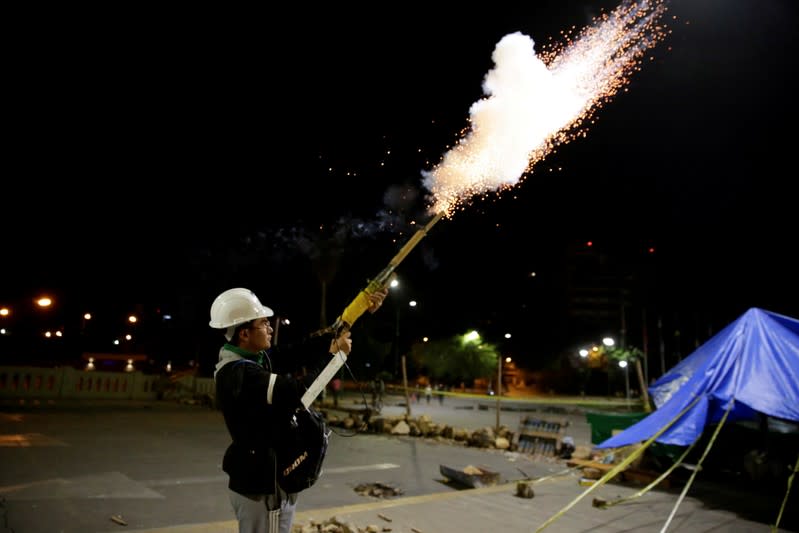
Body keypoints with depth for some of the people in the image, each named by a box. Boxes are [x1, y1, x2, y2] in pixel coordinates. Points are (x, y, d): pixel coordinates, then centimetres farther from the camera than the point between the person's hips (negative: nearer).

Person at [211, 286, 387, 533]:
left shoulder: (259, 357, 1)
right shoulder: (238, 373, -25)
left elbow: (302, 350, -1)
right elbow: (298, 390, -32)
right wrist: (334, 352, -18)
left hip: (262, 478, 9)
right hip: (262, 486, -9)